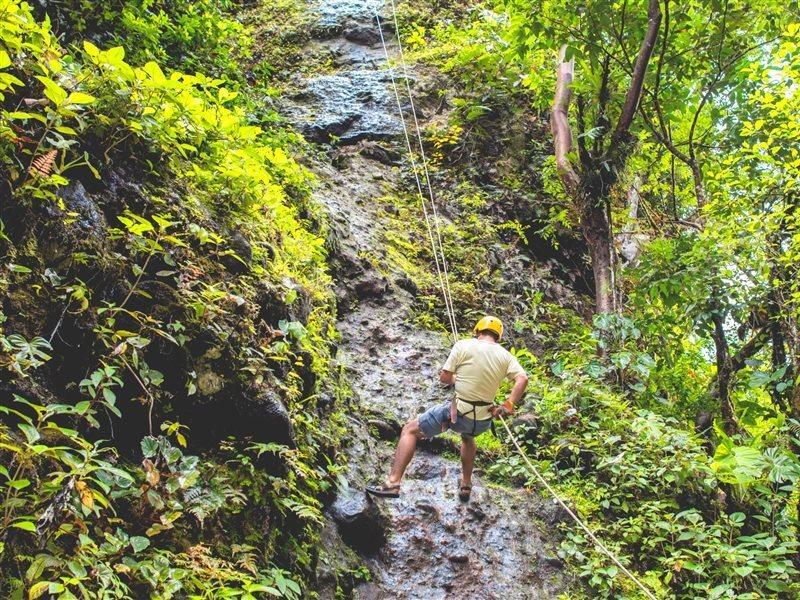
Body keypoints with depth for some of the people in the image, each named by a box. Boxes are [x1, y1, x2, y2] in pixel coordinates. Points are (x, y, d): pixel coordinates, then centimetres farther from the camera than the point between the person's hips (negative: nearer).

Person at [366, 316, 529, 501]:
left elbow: (444, 378, -5)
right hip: (482, 422, 4)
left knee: (409, 431, 11)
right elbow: (522, 378, -11)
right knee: (468, 437, 40)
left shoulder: (463, 346, -5)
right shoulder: (505, 356, 3)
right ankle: (466, 486, 46)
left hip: (457, 412, -4)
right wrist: (508, 406, -6)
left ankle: (393, 483, -1)